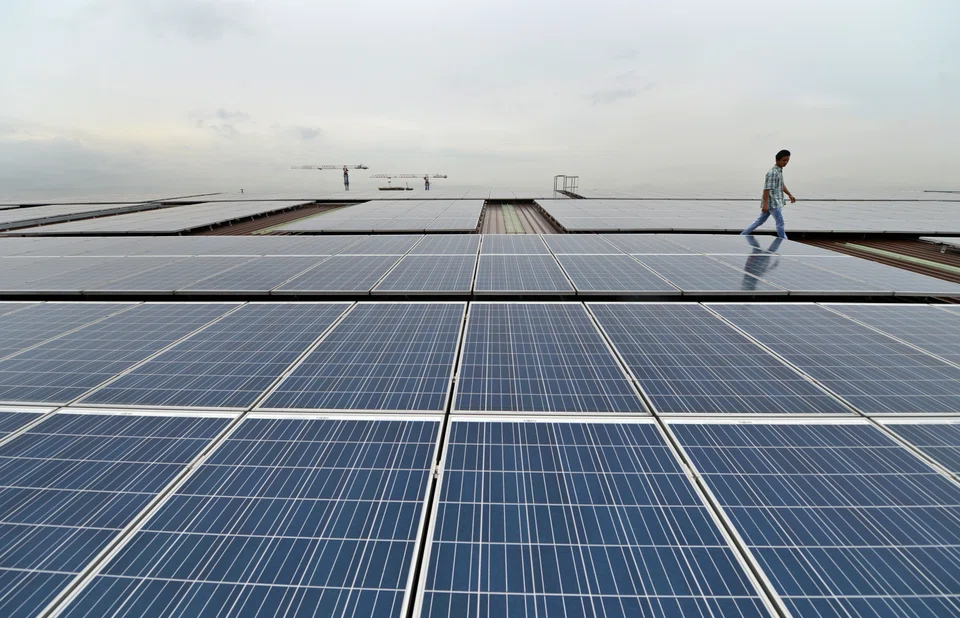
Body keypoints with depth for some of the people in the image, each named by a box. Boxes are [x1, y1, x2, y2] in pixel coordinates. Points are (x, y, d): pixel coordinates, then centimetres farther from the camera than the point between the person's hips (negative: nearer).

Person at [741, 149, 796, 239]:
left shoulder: (780, 171, 14)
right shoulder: (773, 173, -18)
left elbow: (782, 185, 27)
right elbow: (767, 189, -22)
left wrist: (790, 194, 26)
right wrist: (765, 203, -25)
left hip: (775, 202, 10)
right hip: (773, 203, -10)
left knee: (760, 221, 15)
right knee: (780, 223, 0)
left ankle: (743, 235, 20)